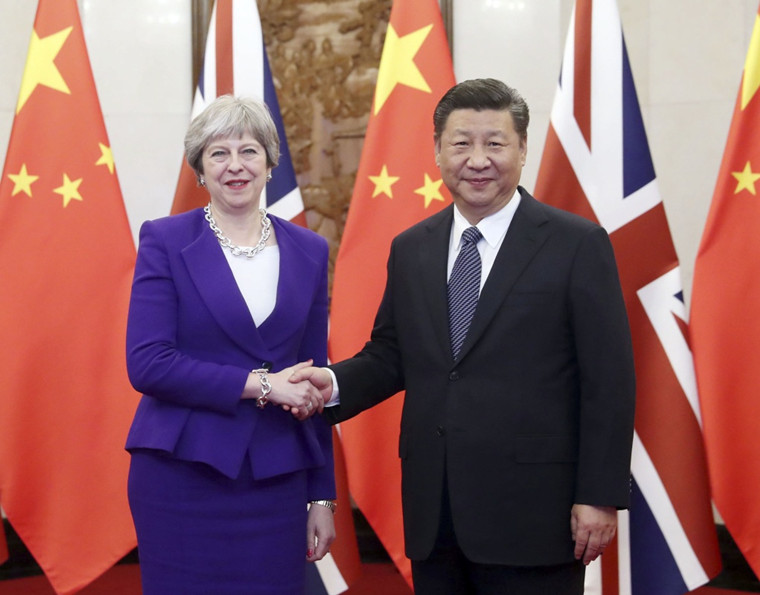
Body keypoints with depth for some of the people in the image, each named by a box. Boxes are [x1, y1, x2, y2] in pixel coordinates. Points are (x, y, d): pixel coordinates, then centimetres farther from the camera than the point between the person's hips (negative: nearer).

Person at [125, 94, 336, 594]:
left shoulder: (308, 251, 8)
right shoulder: (166, 241, -2)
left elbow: (313, 382, 11)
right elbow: (147, 364, -11)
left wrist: (322, 497, 9)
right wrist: (259, 384, -16)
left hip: (278, 479, 3)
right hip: (184, 475, -3)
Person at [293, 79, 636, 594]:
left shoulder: (578, 244, -4)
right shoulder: (410, 249, 11)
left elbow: (608, 382, -6)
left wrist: (600, 496, -10)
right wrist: (335, 384, -5)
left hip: (531, 512, -4)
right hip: (433, 515, 5)